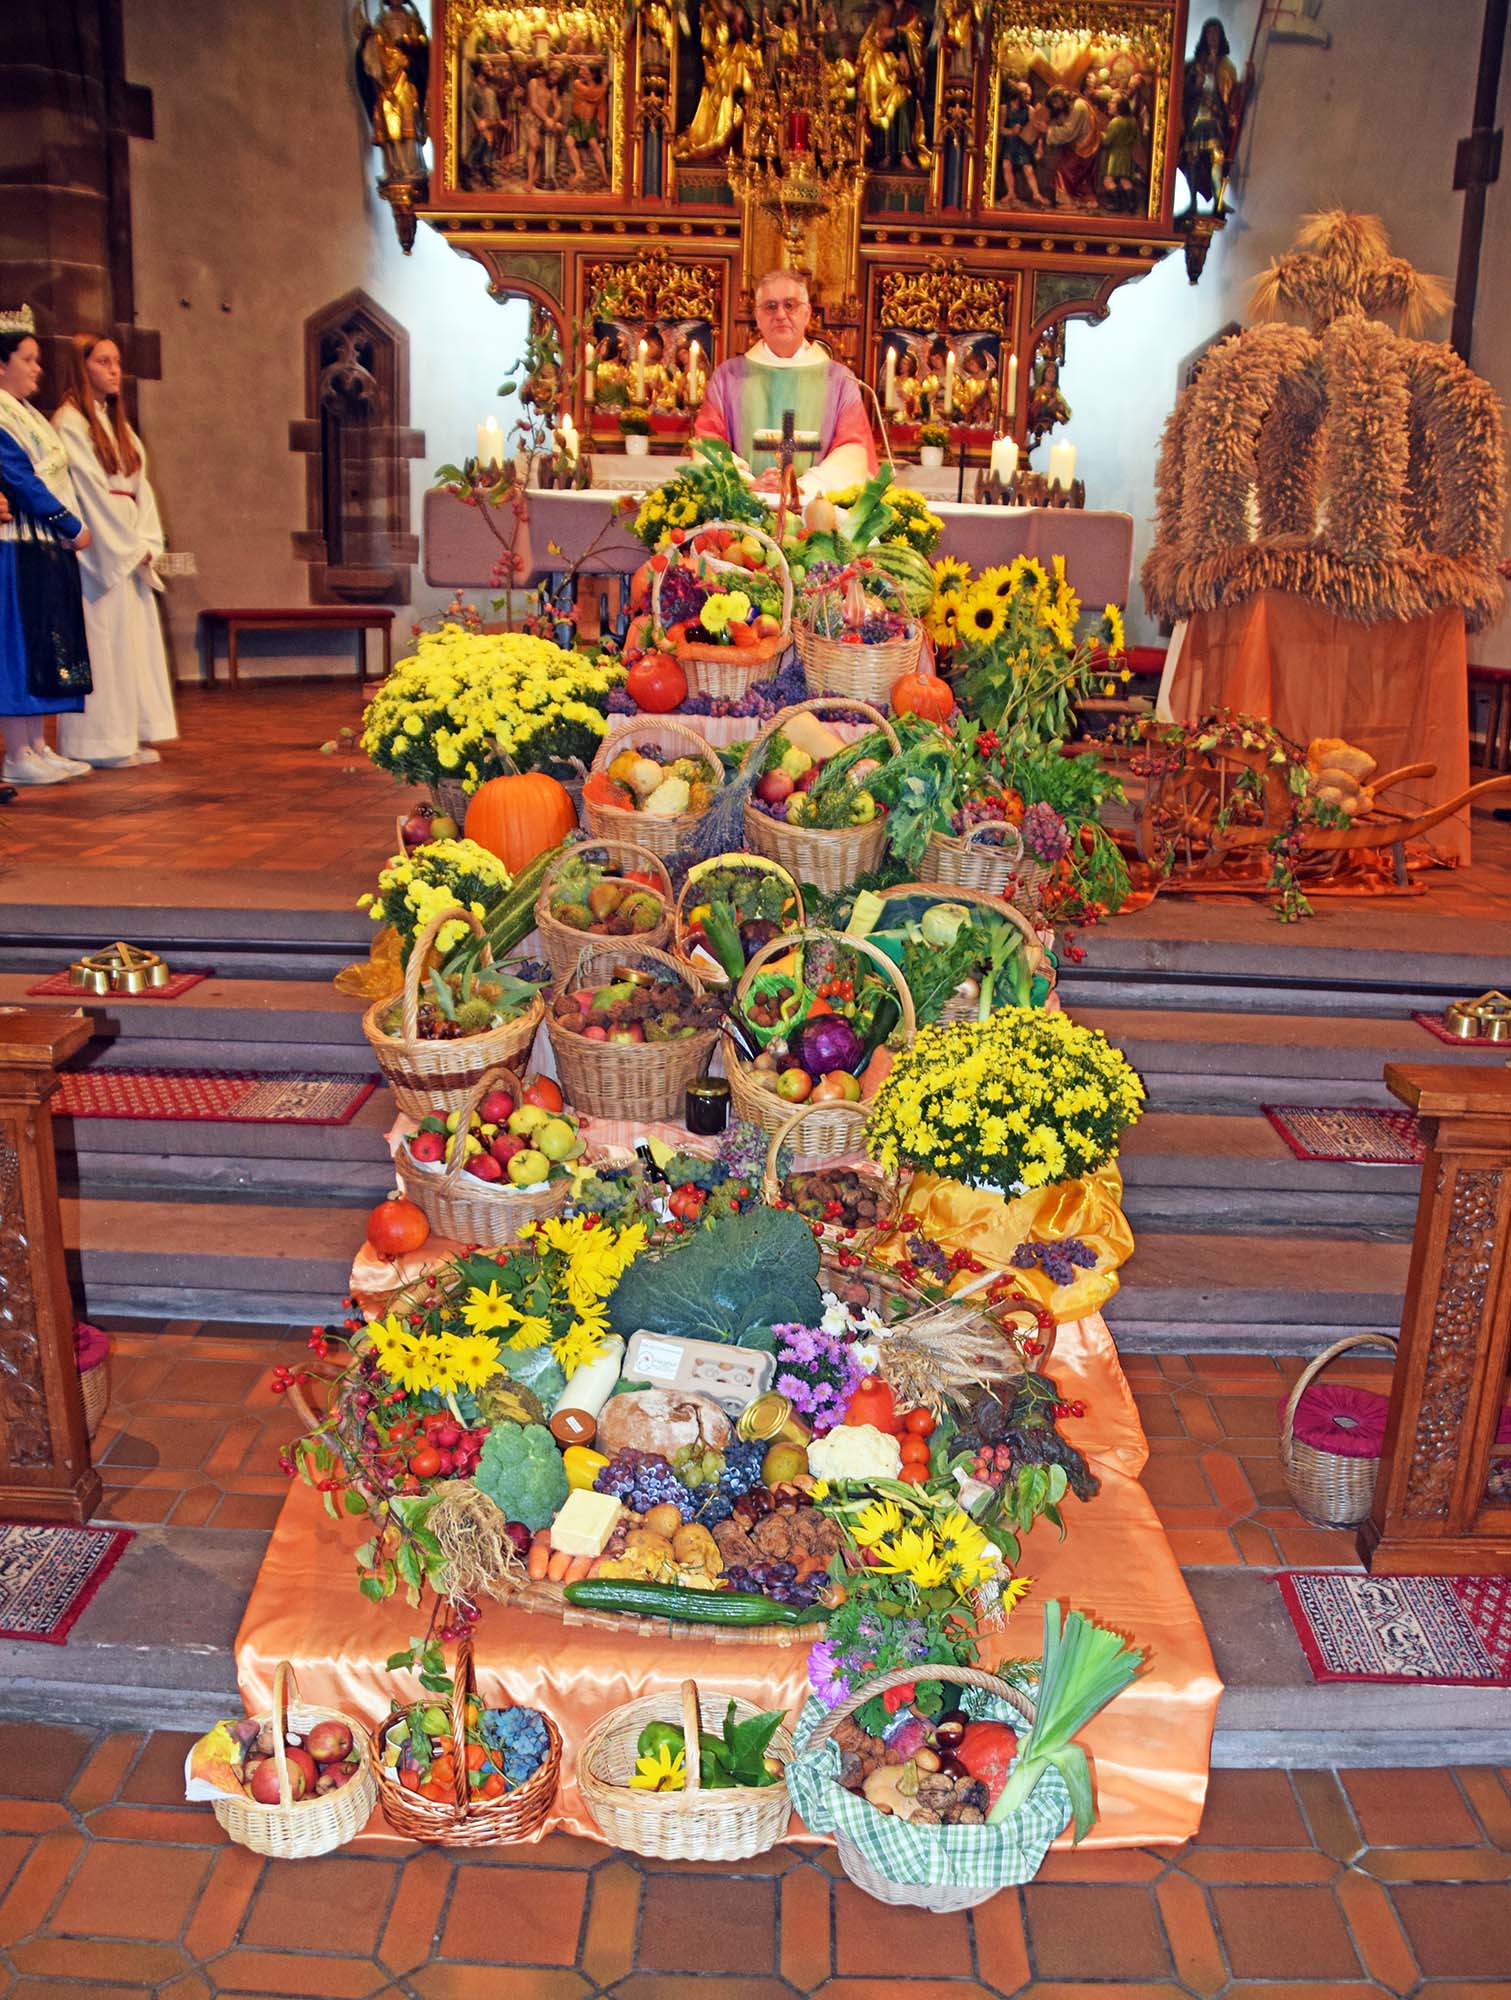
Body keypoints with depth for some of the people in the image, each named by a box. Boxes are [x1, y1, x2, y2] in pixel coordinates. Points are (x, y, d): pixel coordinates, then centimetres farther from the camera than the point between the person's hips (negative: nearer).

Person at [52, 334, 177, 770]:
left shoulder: (116, 423, 19)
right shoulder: (69, 421, -5)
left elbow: (141, 487, 12)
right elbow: (89, 490, -12)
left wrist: (146, 542, -1)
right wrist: (130, 546, -12)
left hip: (130, 550, 8)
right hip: (97, 550, -8)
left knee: (135, 635, 6)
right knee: (102, 638, -7)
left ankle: (132, 735, 10)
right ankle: (102, 741, -3)